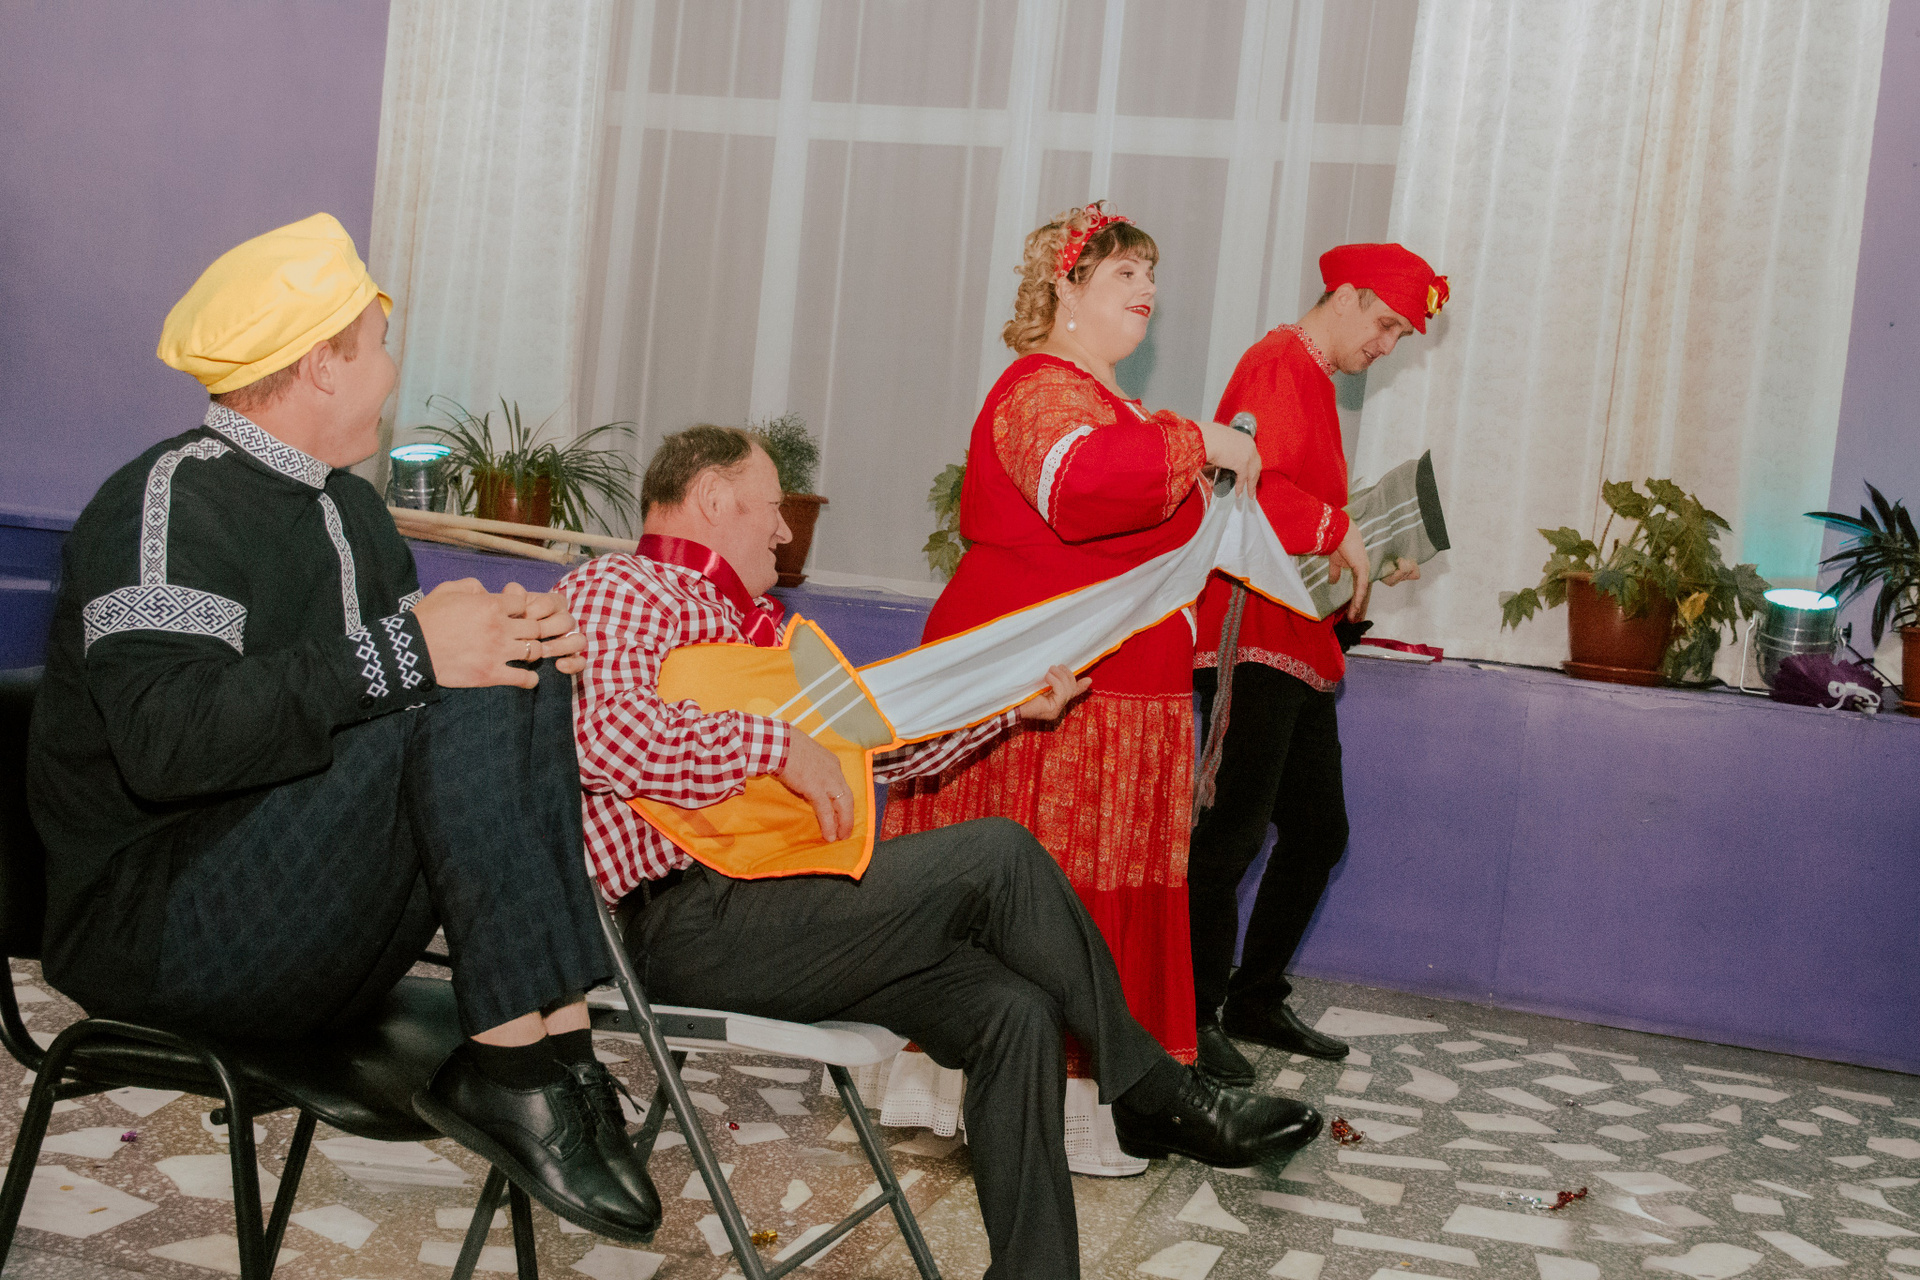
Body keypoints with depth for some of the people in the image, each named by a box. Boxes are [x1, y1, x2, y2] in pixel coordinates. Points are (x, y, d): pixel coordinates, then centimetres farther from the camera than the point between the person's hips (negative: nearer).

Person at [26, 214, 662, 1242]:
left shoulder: (346, 504, 17)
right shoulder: (171, 502, -14)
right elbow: (167, 740, -28)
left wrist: (506, 633, -6)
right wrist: (405, 653, -28)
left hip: (308, 920, 9)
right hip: (153, 924, -9)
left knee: (518, 689, -6)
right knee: (458, 711, -25)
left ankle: (552, 1044, -17)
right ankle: (514, 1059, -21)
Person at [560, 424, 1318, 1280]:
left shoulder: (734, 623, 28)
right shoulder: (617, 590, -2)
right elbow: (606, 729, -23)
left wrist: (1003, 704, 18)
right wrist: (777, 746, -19)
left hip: (768, 907, 9)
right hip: (692, 924, -9)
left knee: (1014, 1012, -10)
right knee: (995, 855, -17)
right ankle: (1157, 1095, 1)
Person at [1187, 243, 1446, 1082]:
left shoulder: (1314, 382, 24)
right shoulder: (1277, 366, -8)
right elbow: (1251, 486, -24)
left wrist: (1371, 564, 14)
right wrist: (1340, 532, -20)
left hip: (1301, 648, 11)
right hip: (1254, 641, -11)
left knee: (1318, 831, 13)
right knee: (1234, 831, -8)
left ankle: (1256, 1000, 23)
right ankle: (1194, 1015, 1)